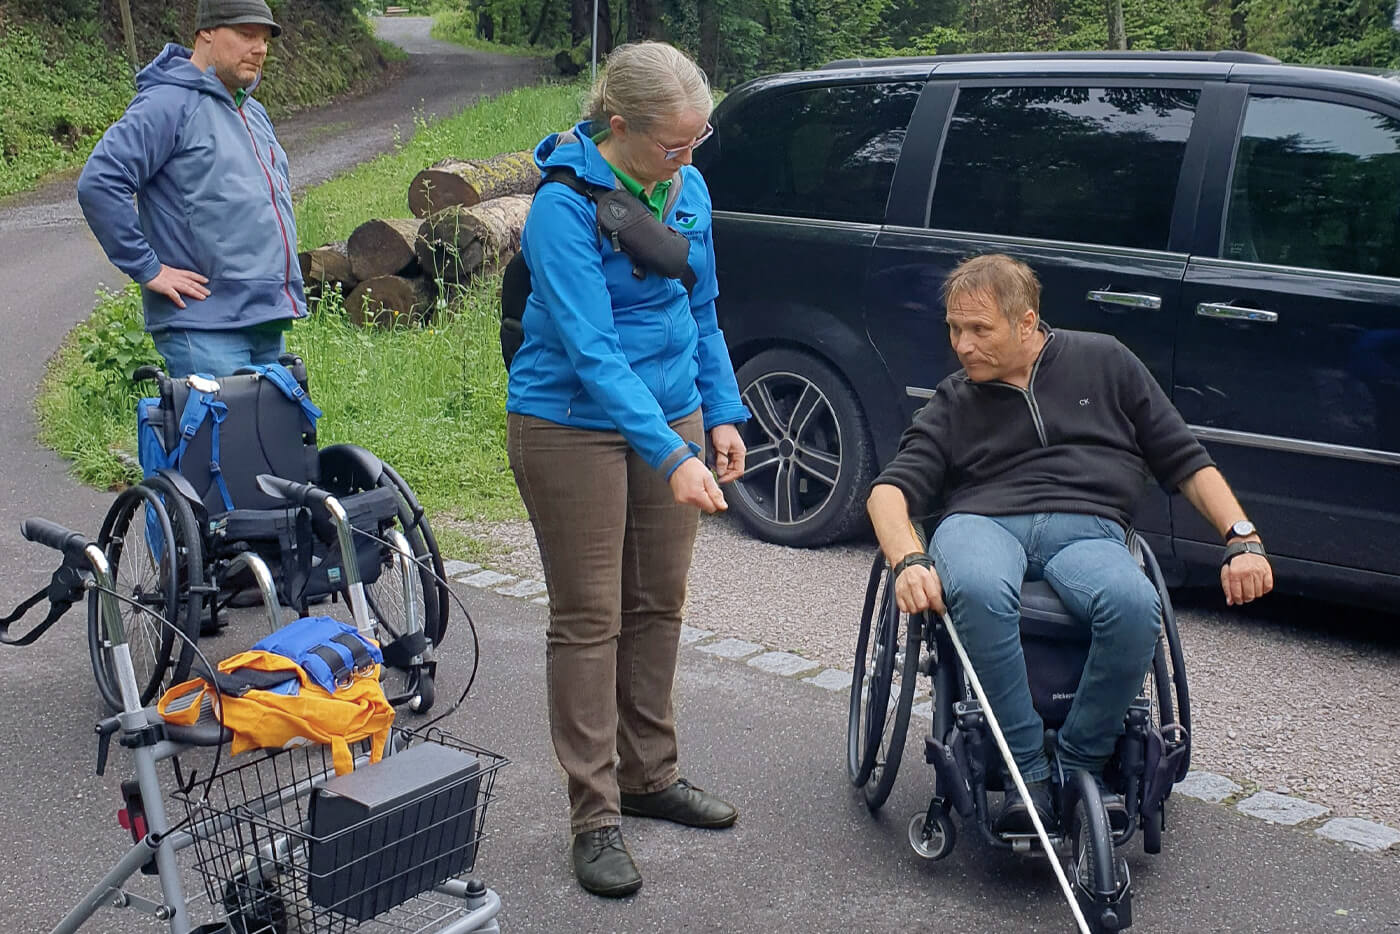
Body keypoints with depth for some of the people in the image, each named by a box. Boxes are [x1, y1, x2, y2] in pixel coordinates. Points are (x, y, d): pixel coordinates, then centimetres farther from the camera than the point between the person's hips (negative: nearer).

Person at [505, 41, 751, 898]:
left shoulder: (689, 189, 1)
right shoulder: (565, 206, -20)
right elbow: (590, 348, -27)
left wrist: (722, 413, 6)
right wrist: (673, 457, -33)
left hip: (671, 416, 7)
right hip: (574, 426, -6)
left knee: (658, 605, 14)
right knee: (591, 618, 0)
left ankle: (651, 775, 30)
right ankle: (596, 816, 9)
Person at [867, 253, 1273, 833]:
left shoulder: (1104, 362, 18)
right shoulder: (954, 401, 20)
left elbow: (1185, 460, 18)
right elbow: (891, 488, 7)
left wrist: (1242, 539, 4)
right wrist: (909, 561, -15)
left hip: (1085, 529, 0)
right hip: (981, 521, 1)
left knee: (1134, 605, -36)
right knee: (979, 590, -38)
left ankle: (1081, 761, -13)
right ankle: (1027, 769, -22)